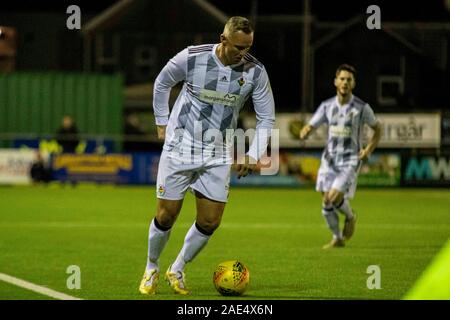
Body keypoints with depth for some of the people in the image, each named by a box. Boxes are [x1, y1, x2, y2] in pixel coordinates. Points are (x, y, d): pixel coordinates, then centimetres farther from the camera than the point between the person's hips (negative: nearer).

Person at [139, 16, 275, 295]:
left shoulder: (255, 71, -10)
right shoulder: (191, 58, -15)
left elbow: (267, 118, 0)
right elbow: (162, 83, 6)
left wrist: (254, 156, -11)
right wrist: (162, 123, 7)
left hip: (218, 155, 2)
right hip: (180, 147, -2)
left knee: (210, 222, -2)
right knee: (166, 217, 0)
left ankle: (177, 270, 21)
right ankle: (151, 269, 25)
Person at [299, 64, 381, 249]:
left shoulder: (362, 108, -7)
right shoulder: (327, 106, 2)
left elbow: (377, 129, 7)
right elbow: (310, 127, 4)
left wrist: (368, 150, -7)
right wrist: (304, 133, -20)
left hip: (350, 161, -4)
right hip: (329, 159, 4)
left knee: (335, 198, -19)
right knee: (326, 203, 3)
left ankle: (350, 217, 14)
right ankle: (337, 239, 23)